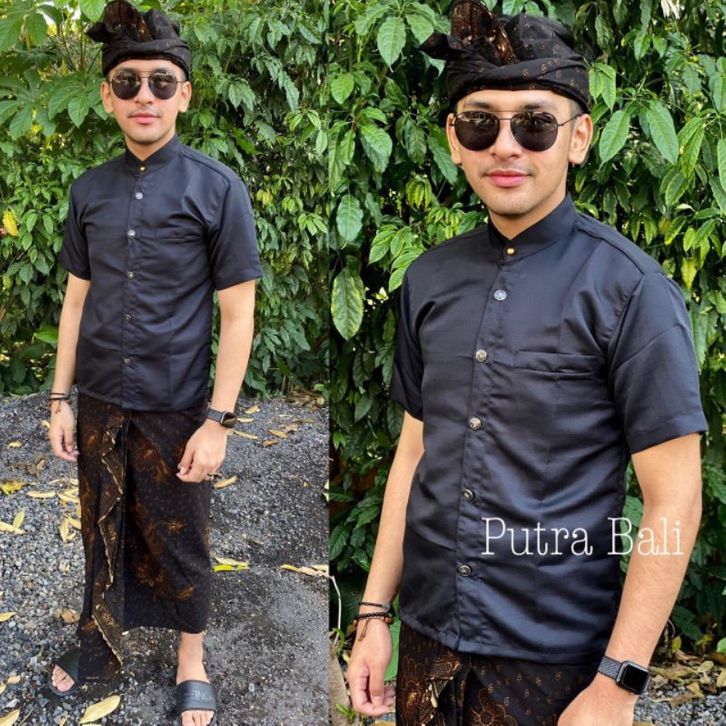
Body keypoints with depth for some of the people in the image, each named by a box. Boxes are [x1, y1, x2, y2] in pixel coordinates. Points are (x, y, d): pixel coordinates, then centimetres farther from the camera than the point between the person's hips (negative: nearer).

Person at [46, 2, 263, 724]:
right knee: (102, 529, 17)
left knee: (179, 542, 11)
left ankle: (191, 661, 32)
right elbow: (77, 299, 10)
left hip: (174, 408, -3)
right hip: (100, 403, 4)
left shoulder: (217, 189, -9)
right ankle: (100, 643, 39)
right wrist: (60, 399, 8)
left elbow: (237, 315, -10)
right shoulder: (89, 191, 3)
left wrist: (217, 421, -12)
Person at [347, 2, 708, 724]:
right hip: (428, 639, 4)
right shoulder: (429, 279, 2)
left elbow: (673, 505, -12)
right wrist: (373, 614, 7)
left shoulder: (630, 287, -12)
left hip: (551, 663, -4)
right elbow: (413, 454, 8)